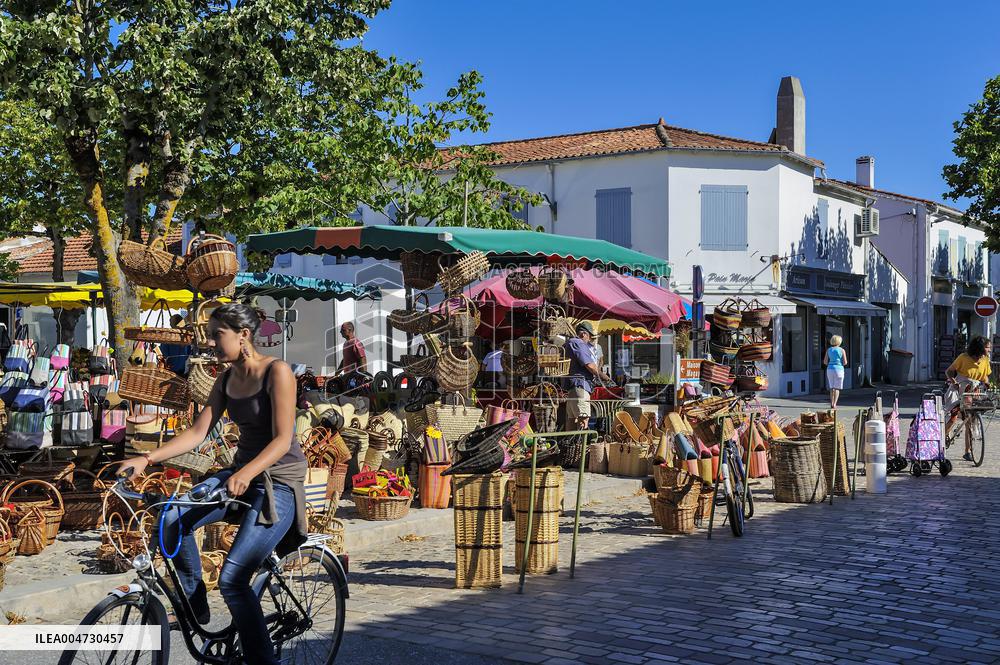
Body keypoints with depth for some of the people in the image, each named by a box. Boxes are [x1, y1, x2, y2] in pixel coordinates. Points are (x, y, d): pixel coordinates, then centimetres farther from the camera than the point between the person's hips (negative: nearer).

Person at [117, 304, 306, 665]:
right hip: (241, 472, 7)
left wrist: (246, 473, -37)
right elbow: (197, 432, 5)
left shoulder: (276, 372, -14)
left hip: (279, 480, -7)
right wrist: (147, 459, -8)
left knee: (233, 580, -20)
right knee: (174, 519, -17)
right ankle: (195, 607, 2)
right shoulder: (226, 380, 7)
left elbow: (282, 440, -21)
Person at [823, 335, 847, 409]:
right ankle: (834, 404, -8)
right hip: (839, 369, -3)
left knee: (832, 388, 15)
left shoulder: (828, 350, 5)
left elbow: (825, 362, 3)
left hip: (830, 369, 3)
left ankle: (831, 403, 10)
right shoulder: (842, 350, -4)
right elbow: (845, 362, -6)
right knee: (837, 388, 1)